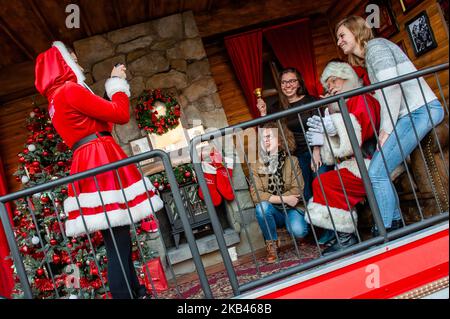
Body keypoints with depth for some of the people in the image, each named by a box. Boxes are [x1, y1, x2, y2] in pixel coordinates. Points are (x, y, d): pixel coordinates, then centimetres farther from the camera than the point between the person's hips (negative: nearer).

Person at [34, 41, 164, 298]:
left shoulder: (56, 99, 22)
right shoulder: (70, 90, -7)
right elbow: (121, 114, -9)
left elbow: (104, 116, 24)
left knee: (118, 240, 13)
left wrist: (114, 83, 24)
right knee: (118, 242, -10)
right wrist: (118, 82, 6)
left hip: (89, 164, 10)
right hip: (100, 160, -10)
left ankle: (135, 292, 22)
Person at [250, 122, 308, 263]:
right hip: (272, 211, 1)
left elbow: (297, 190, -9)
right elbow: (256, 194, -14)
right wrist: (284, 199, -20)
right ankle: (272, 244, -10)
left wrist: (272, 198, -17)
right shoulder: (256, 165, -3)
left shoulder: (292, 161, -2)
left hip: (290, 208, 0)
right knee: (262, 207, -33)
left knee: (299, 231, -30)